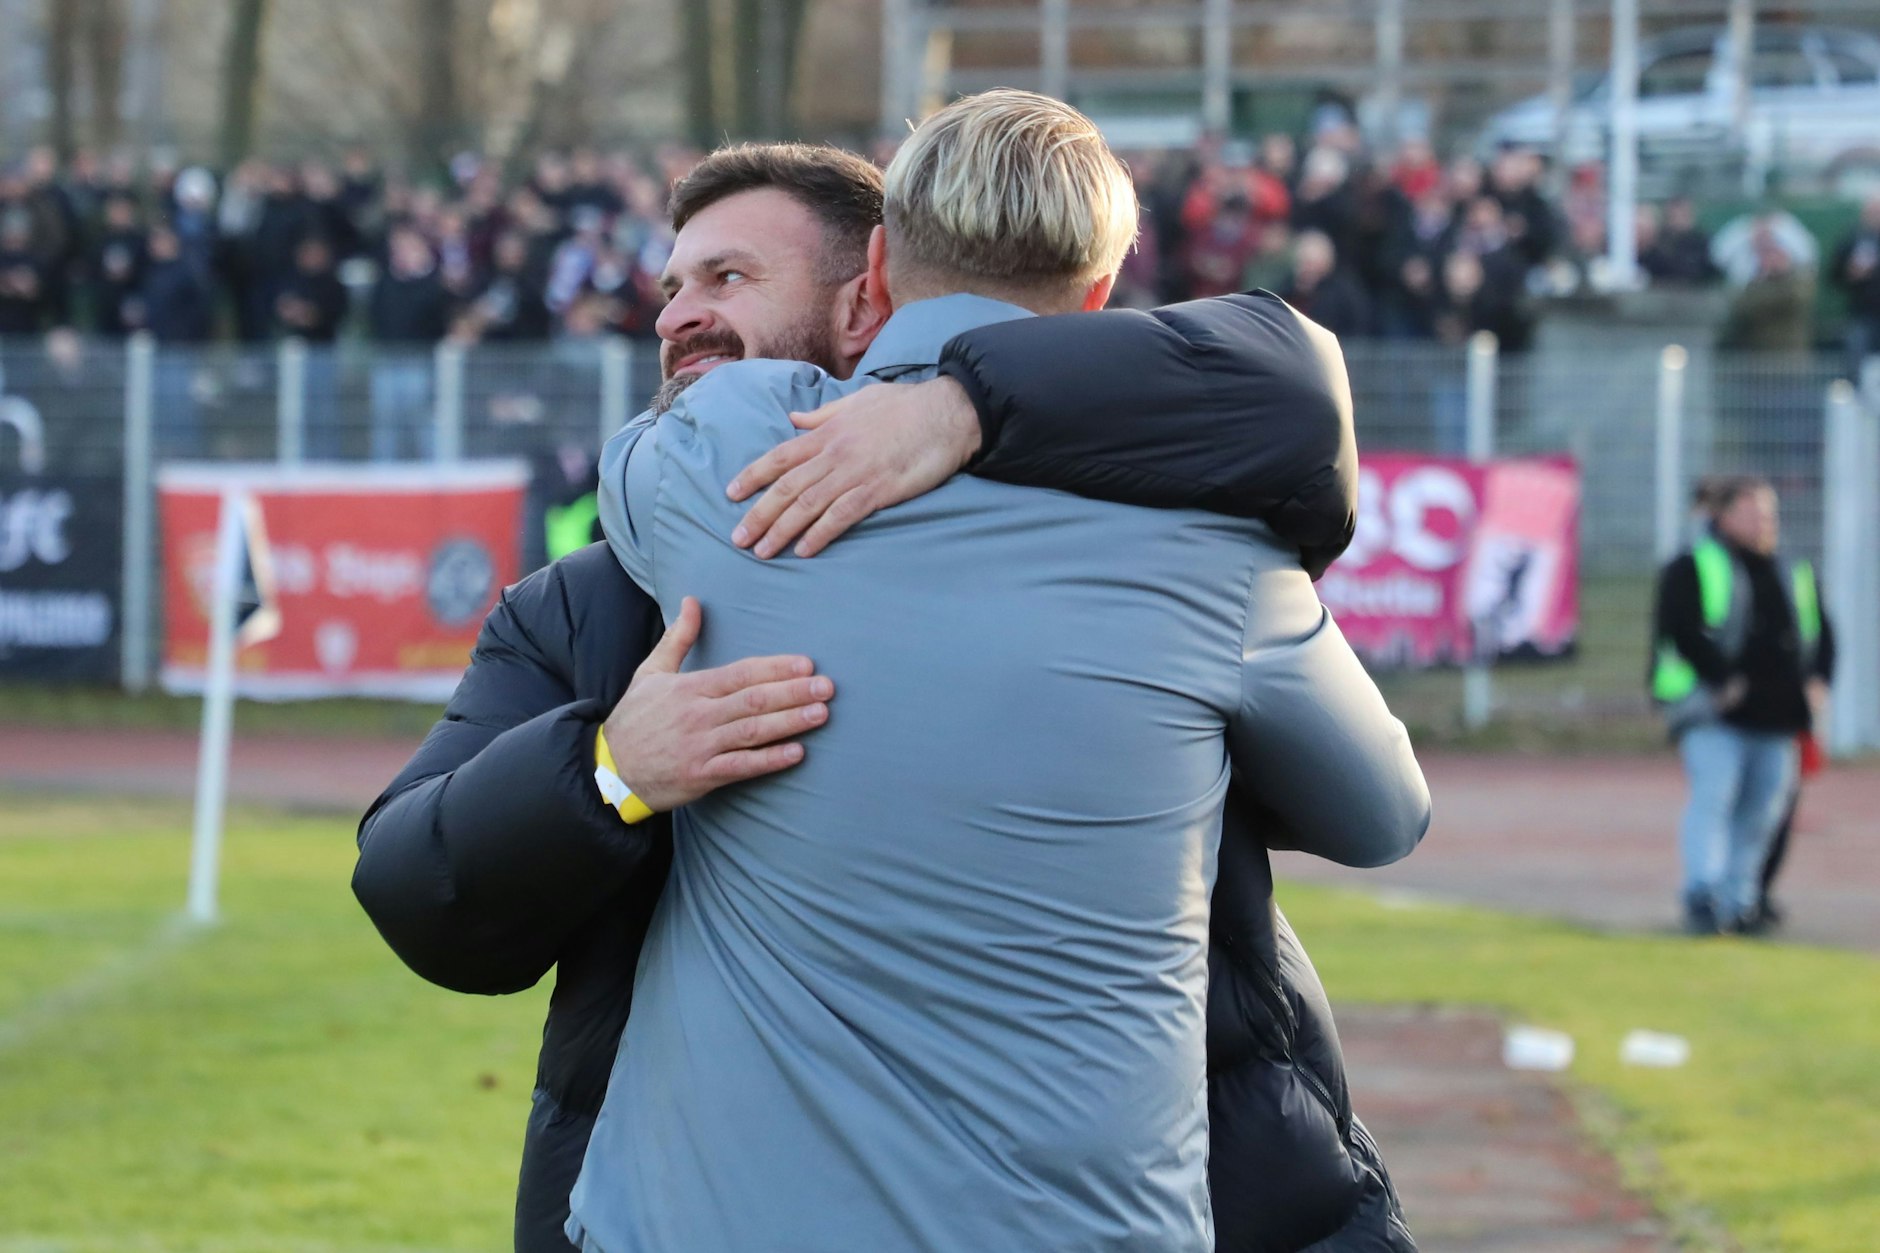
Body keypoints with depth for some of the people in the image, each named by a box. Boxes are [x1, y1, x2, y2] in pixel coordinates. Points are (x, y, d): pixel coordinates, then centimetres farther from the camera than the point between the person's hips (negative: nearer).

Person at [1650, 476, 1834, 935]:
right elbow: (1680, 630, -11)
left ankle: (1738, 902, 15)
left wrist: (1817, 682, 5)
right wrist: (1720, 680, -18)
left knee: (1761, 811, 6)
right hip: (1713, 714, -6)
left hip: (1776, 716, 6)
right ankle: (1702, 897, -21)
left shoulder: (1795, 576, 18)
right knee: (1712, 797, -18)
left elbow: (1822, 634, 23)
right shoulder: (1692, 569, 1)